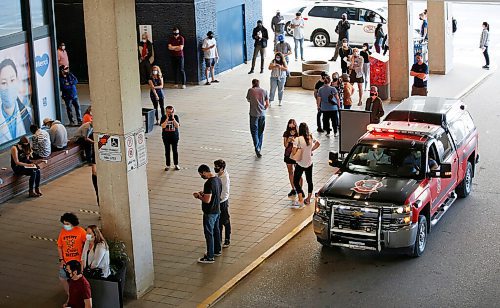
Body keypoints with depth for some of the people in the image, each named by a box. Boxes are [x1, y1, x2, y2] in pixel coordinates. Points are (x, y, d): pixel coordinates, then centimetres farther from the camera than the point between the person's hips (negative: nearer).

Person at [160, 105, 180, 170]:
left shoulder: (175, 117, -4)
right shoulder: (164, 117, -5)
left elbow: (177, 126, -15)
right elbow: (163, 126, -17)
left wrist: (173, 118, -22)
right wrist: (167, 119, -23)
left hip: (174, 136, 0)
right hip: (166, 137, 0)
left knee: (175, 150, 7)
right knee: (167, 151, 6)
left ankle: (176, 164, 21)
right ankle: (168, 165, 15)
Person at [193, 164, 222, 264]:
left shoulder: (208, 183, -26)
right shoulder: (218, 180, 3)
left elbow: (207, 200, -27)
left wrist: (198, 196, -10)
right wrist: (203, 193, 11)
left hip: (209, 213, -9)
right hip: (217, 210, 9)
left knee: (209, 234, 0)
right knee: (216, 231, 23)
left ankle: (210, 257, 6)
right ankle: (217, 250, 38)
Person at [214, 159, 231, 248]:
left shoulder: (225, 179, -24)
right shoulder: (218, 176, 1)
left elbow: (225, 195, -24)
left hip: (223, 202, -8)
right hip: (217, 202, 8)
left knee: (226, 222, 6)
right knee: (218, 222, 18)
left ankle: (227, 241, 19)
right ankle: (219, 240, 31)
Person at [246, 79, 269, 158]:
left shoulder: (250, 90, -3)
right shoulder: (264, 91, 3)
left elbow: (248, 100, 14)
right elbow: (267, 104, 5)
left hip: (254, 114, -3)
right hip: (262, 114, 3)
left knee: (254, 132, 1)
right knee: (260, 132, 15)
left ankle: (257, 149, -14)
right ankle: (259, 149, 23)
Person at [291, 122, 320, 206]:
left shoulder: (298, 139, -20)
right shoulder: (311, 138, -3)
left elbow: (293, 152, -24)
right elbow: (318, 143, 16)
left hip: (300, 164, -5)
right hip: (309, 163, 5)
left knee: (296, 181, 4)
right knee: (309, 181, 18)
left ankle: (301, 200, -9)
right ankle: (308, 199, 28)